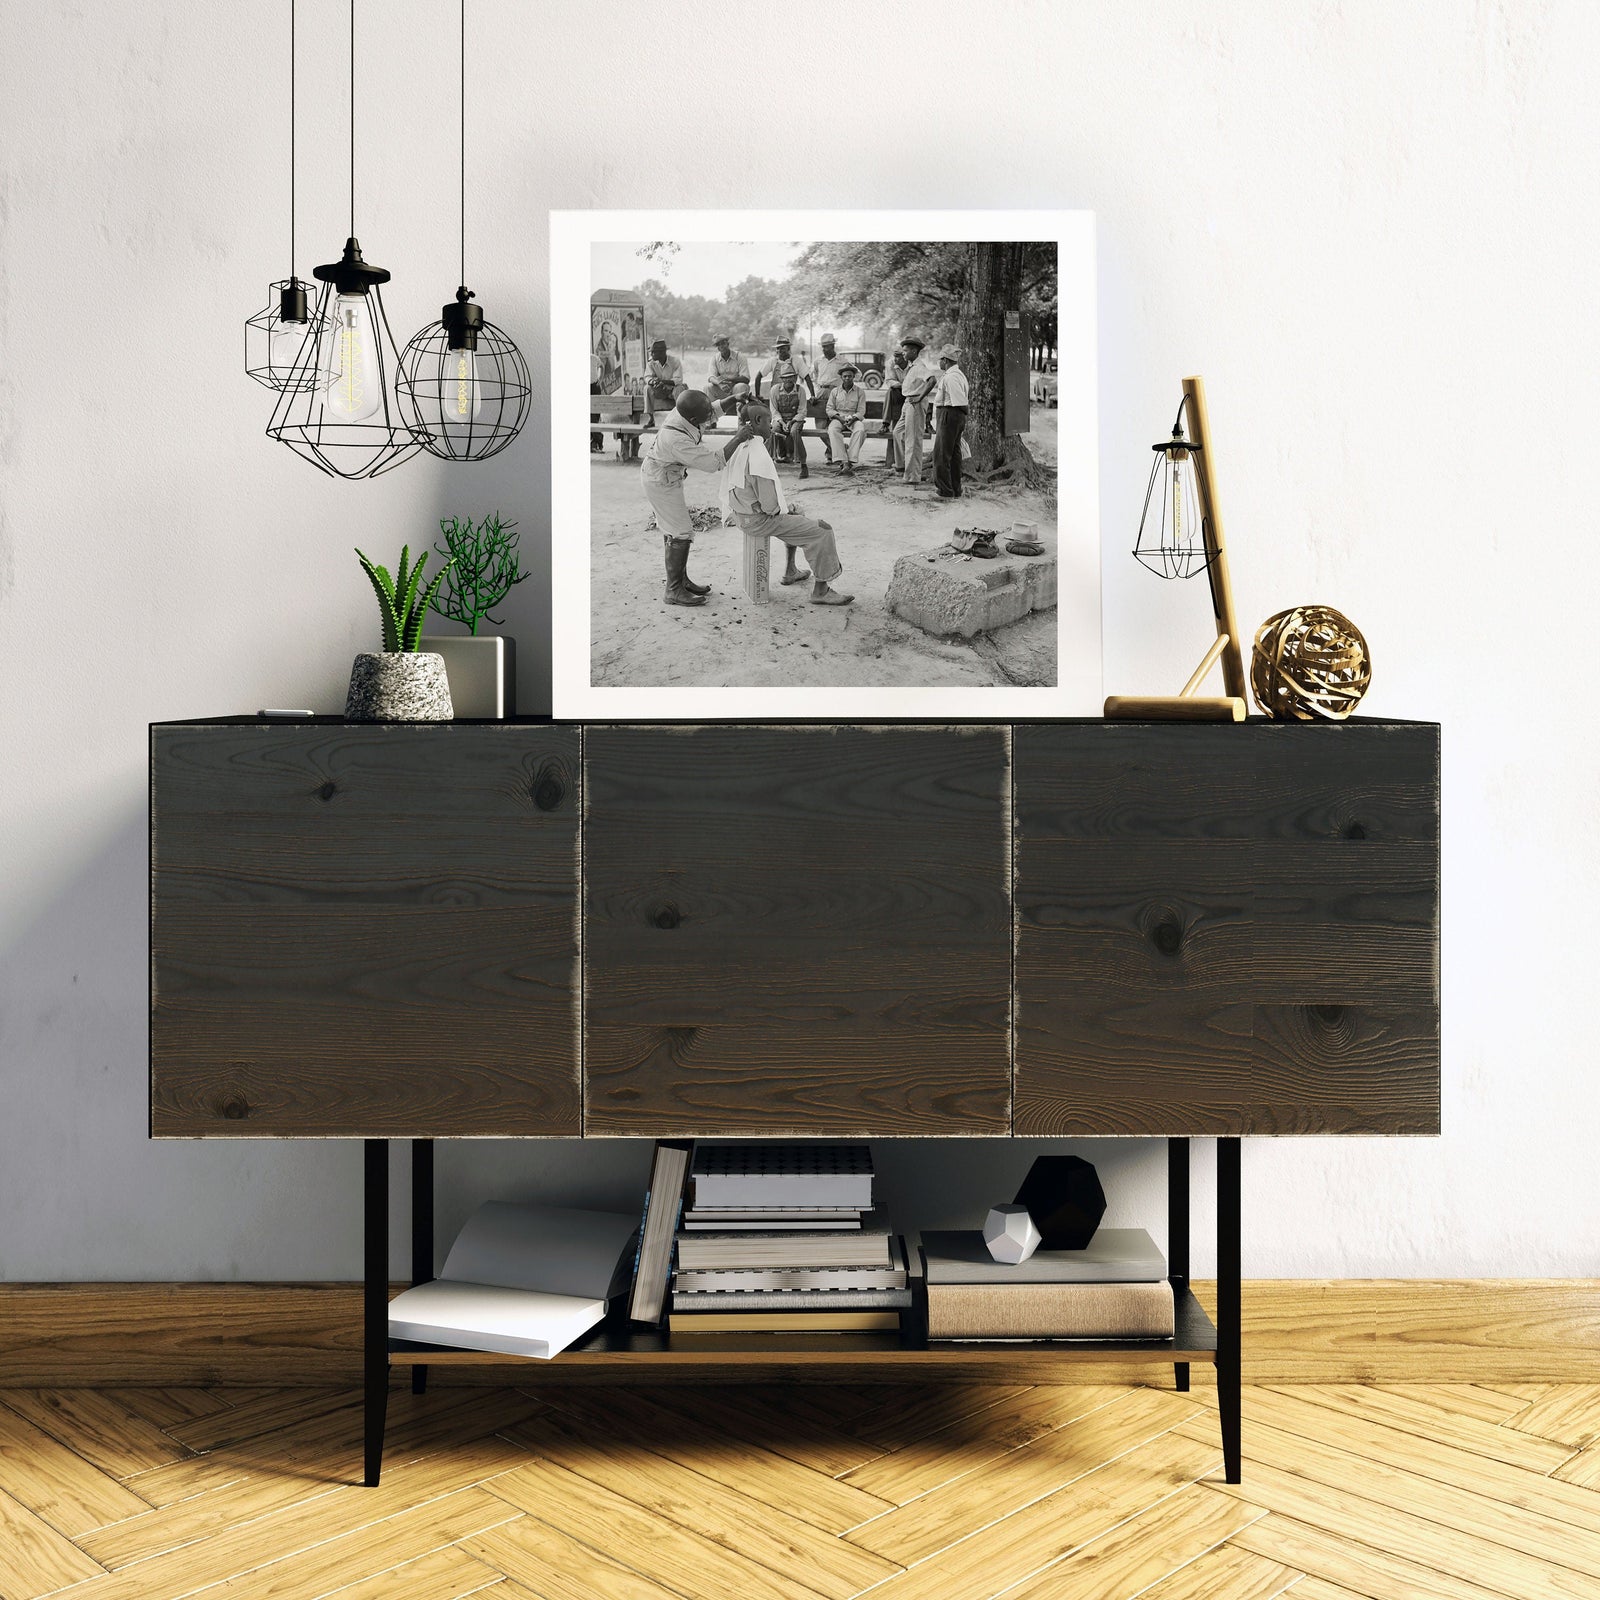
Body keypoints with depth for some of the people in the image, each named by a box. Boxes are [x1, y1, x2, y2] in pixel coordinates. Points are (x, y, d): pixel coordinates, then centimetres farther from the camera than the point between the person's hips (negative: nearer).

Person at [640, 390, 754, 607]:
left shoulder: (682, 412, -16)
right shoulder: (677, 440, -39)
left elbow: (713, 411, 6)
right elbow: (713, 463, -34)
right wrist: (737, 440, -33)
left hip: (667, 476, 9)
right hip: (661, 481, -9)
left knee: (674, 528, 17)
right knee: (680, 533, -6)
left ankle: (681, 580, 29)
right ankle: (673, 591, 1)